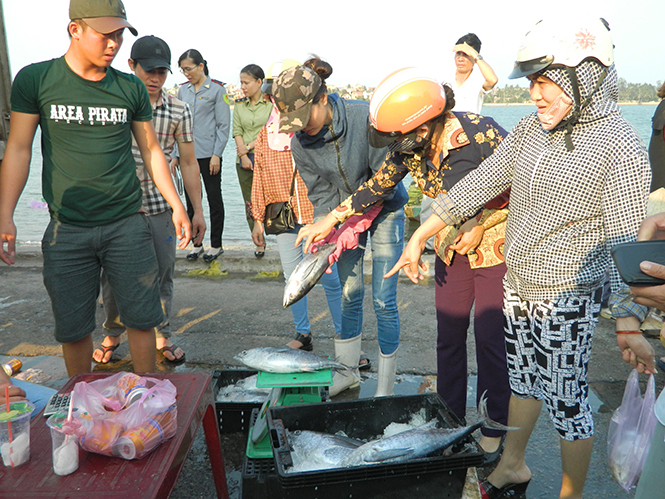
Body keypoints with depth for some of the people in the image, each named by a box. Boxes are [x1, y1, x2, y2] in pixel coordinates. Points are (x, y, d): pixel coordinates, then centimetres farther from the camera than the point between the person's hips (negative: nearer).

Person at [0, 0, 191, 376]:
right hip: (67, 230, -1)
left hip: (128, 224, 1)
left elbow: (151, 150, 11)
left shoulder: (131, 88, 4)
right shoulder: (35, 80, 0)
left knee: (142, 319, 4)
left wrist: (178, 207, 8)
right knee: (73, 328, 8)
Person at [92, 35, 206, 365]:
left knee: (162, 275, 8)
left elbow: (188, 163, 5)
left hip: (160, 205, 1)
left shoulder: (179, 111, 1)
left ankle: (161, 337, 27)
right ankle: (112, 335, 33)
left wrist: (198, 211, 5)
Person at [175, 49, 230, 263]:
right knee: (191, 200, 8)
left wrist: (217, 154, -12)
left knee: (214, 199, 3)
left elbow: (223, 125, -5)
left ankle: (216, 245, 14)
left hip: (208, 153, -5)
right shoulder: (182, 90, 11)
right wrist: (175, 155, 9)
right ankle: (197, 243, 20)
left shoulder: (217, 89, -3)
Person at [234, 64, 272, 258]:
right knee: (250, 203, 5)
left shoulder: (272, 103, -1)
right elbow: (237, 132, 6)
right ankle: (259, 242, 16)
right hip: (245, 161, 4)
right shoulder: (239, 106, 12)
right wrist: (243, 155, -8)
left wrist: (250, 146, -12)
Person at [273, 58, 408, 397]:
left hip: (385, 209, -4)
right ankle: (347, 372, 25)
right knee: (349, 293, 7)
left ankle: (385, 388, 11)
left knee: (383, 301, -4)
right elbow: (321, 193, -6)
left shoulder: (366, 117, -27)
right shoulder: (300, 142, -13)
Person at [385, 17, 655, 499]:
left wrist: (629, 324, -31)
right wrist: (419, 237, 5)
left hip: (566, 300, -6)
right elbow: (479, 184, 5)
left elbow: (627, 243, -20)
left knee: (567, 402, 6)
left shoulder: (621, 150, -16)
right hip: (516, 285, 7)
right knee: (522, 378, 22)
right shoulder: (532, 129, 4)